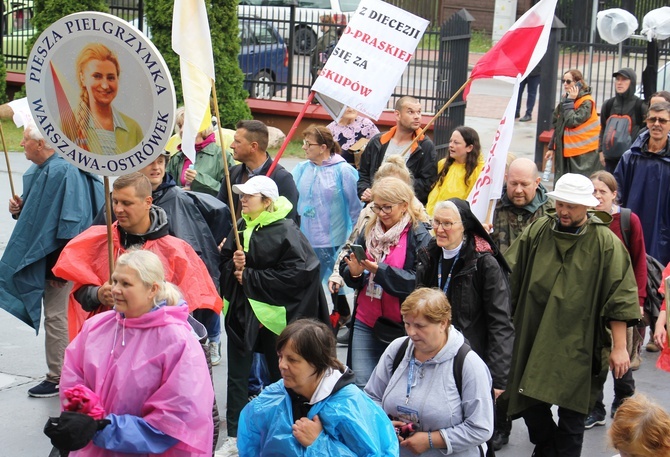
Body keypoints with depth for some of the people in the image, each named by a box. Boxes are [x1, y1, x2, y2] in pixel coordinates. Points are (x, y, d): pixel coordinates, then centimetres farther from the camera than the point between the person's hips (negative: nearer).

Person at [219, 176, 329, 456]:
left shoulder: (285, 231, -12)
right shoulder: (241, 228, 8)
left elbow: (295, 274, -20)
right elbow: (225, 266, 12)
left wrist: (250, 277, -17)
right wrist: (234, 265, -13)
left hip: (272, 312, -5)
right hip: (241, 310, 6)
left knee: (279, 374, 9)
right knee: (237, 374, 6)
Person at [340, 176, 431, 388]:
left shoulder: (419, 237, -8)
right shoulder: (369, 231, 11)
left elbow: (418, 281, -18)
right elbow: (345, 268, 12)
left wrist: (380, 270, -24)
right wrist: (353, 272, -12)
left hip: (400, 325, -5)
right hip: (365, 322, 5)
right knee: (361, 386, 2)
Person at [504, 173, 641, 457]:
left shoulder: (605, 243, -6)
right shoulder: (537, 231, 3)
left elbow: (620, 299, -6)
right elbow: (509, 276, 7)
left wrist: (619, 347, -9)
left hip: (577, 347, -3)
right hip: (533, 341, 3)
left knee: (571, 413, 2)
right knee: (531, 407, 9)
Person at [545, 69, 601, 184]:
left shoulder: (586, 102, -12)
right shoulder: (565, 99, 12)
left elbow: (571, 122, -23)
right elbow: (557, 126, 19)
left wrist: (570, 101, -16)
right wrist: (552, 147, 19)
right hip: (564, 151, 8)